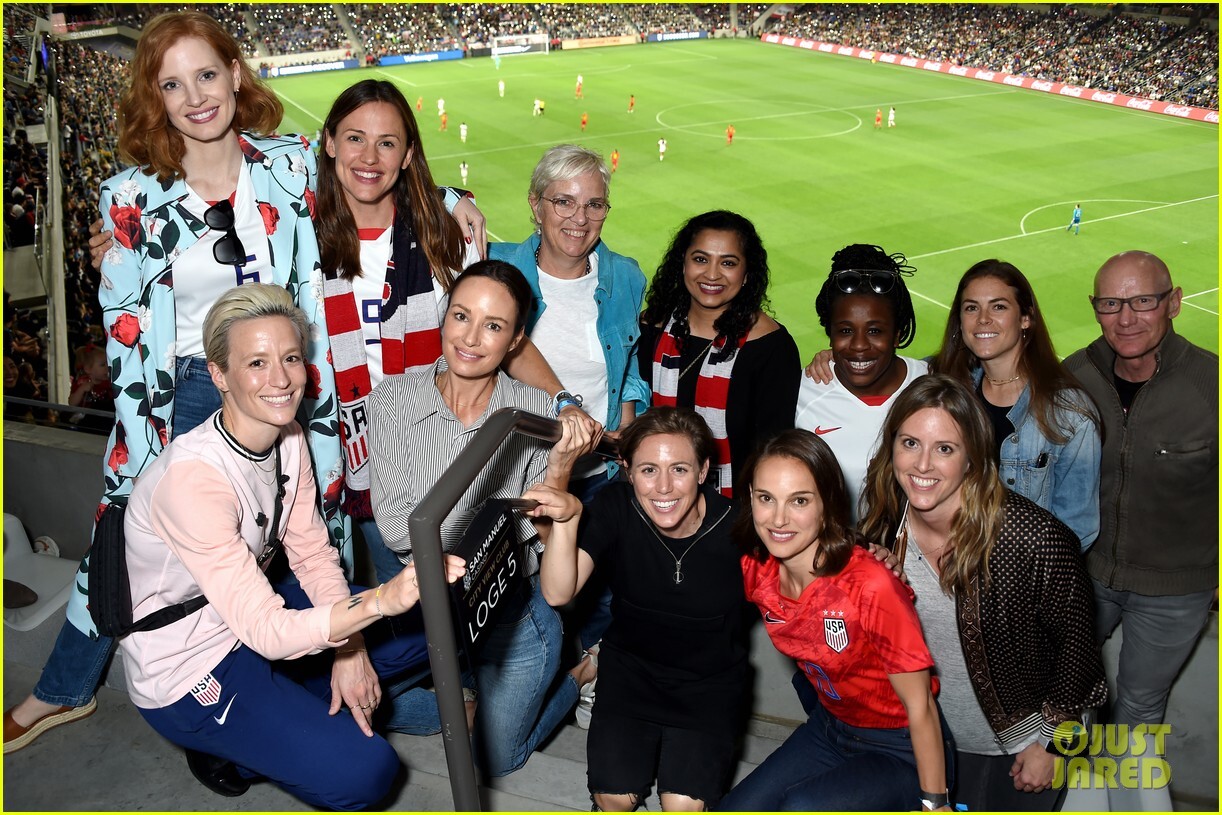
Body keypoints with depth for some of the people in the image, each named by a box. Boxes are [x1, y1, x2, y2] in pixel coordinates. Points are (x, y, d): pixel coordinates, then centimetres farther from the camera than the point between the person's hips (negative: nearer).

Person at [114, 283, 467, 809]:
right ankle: (229, 750, 6)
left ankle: (282, 711, 6)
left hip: (250, 617, 8)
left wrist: (348, 649, -13)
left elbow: (312, 553, 1)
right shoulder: (193, 477, -32)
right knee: (365, 771, -19)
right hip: (186, 673, -8)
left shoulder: (288, 438, -6)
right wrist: (381, 600, -48)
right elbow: (267, 631, -34)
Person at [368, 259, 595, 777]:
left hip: (513, 607, -1)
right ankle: (469, 691, 25)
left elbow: (543, 535, -14)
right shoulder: (393, 398, -14)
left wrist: (560, 466, -31)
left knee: (495, 761, 12)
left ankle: (569, 680, 39)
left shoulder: (536, 412, -15)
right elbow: (395, 527, -19)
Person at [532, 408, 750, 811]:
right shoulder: (615, 508, -19)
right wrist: (567, 517, -44)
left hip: (711, 679, -1)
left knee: (685, 805, -13)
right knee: (614, 797, -11)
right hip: (631, 667, 1)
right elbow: (558, 593, -30)